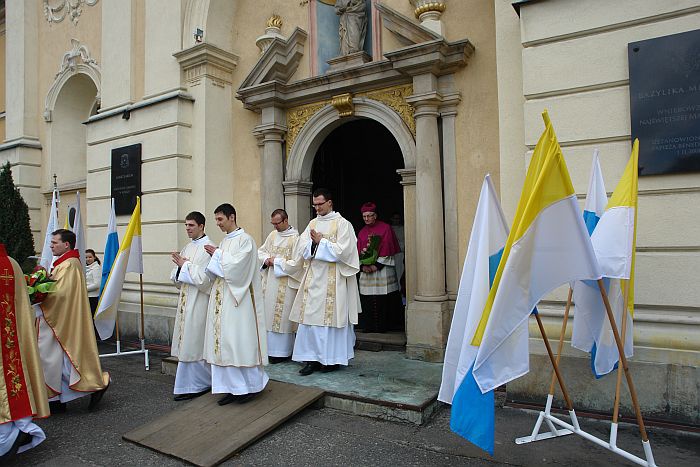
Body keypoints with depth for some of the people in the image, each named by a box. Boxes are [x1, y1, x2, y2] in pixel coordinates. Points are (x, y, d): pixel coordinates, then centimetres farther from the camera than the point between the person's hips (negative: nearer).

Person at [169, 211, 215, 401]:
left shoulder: (207, 247, -11)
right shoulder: (188, 247, 14)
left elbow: (204, 277, -20)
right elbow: (177, 279, 16)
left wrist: (185, 265, -12)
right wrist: (179, 266, -5)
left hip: (199, 303, -8)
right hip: (186, 301, 8)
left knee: (193, 343, -3)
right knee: (187, 341, 12)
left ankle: (195, 385, 9)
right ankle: (188, 384, 23)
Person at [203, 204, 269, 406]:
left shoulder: (245, 240, -9)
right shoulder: (224, 241, 15)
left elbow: (235, 266, -18)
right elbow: (221, 269, 17)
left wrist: (217, 254, -7)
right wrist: (215, 256, 0)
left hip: (238, 298, -8)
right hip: (221, 298, 8)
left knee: (240, 341, -3)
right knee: (223, 342, 7)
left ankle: (251, 384, 13)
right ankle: (233, 387, 16)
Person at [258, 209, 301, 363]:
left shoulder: (295, 238, -11)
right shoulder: (272, 235, 10)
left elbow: (296, 263, -17)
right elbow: (261, 251, 19)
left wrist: (276, 261, -11)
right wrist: (267, 259, -3)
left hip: (285, 284, -7)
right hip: (270, 282, 7)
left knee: (282, 317, -1)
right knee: (269, 315, 10)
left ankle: (283, 352, 9)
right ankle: (270, 348, 20)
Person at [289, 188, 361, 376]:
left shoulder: (342, 223, -3)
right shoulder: (313, 223, 14)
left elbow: (342, 250, -13)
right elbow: (301, 248, 8)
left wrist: (320, 242, -9)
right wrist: (314, 242, -11)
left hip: (333, 279, -5)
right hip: (313, 277, 5)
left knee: (331, 316, 0)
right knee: (310, 316, 2)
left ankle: (332, 358, 13)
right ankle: (312, 357, 10)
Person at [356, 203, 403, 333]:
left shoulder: (385, 228, -2)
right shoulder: (362, 232, 13)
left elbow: (387, 250, -8)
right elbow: (359, 252, 9)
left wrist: (377, 265, -13)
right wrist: (362, 266, -7)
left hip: (382, 270, -4)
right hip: (366, 271, 4)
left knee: (382, 301, -4)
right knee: (367, 301, 3)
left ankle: (382, 325, 6)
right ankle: (369, 326, 11)